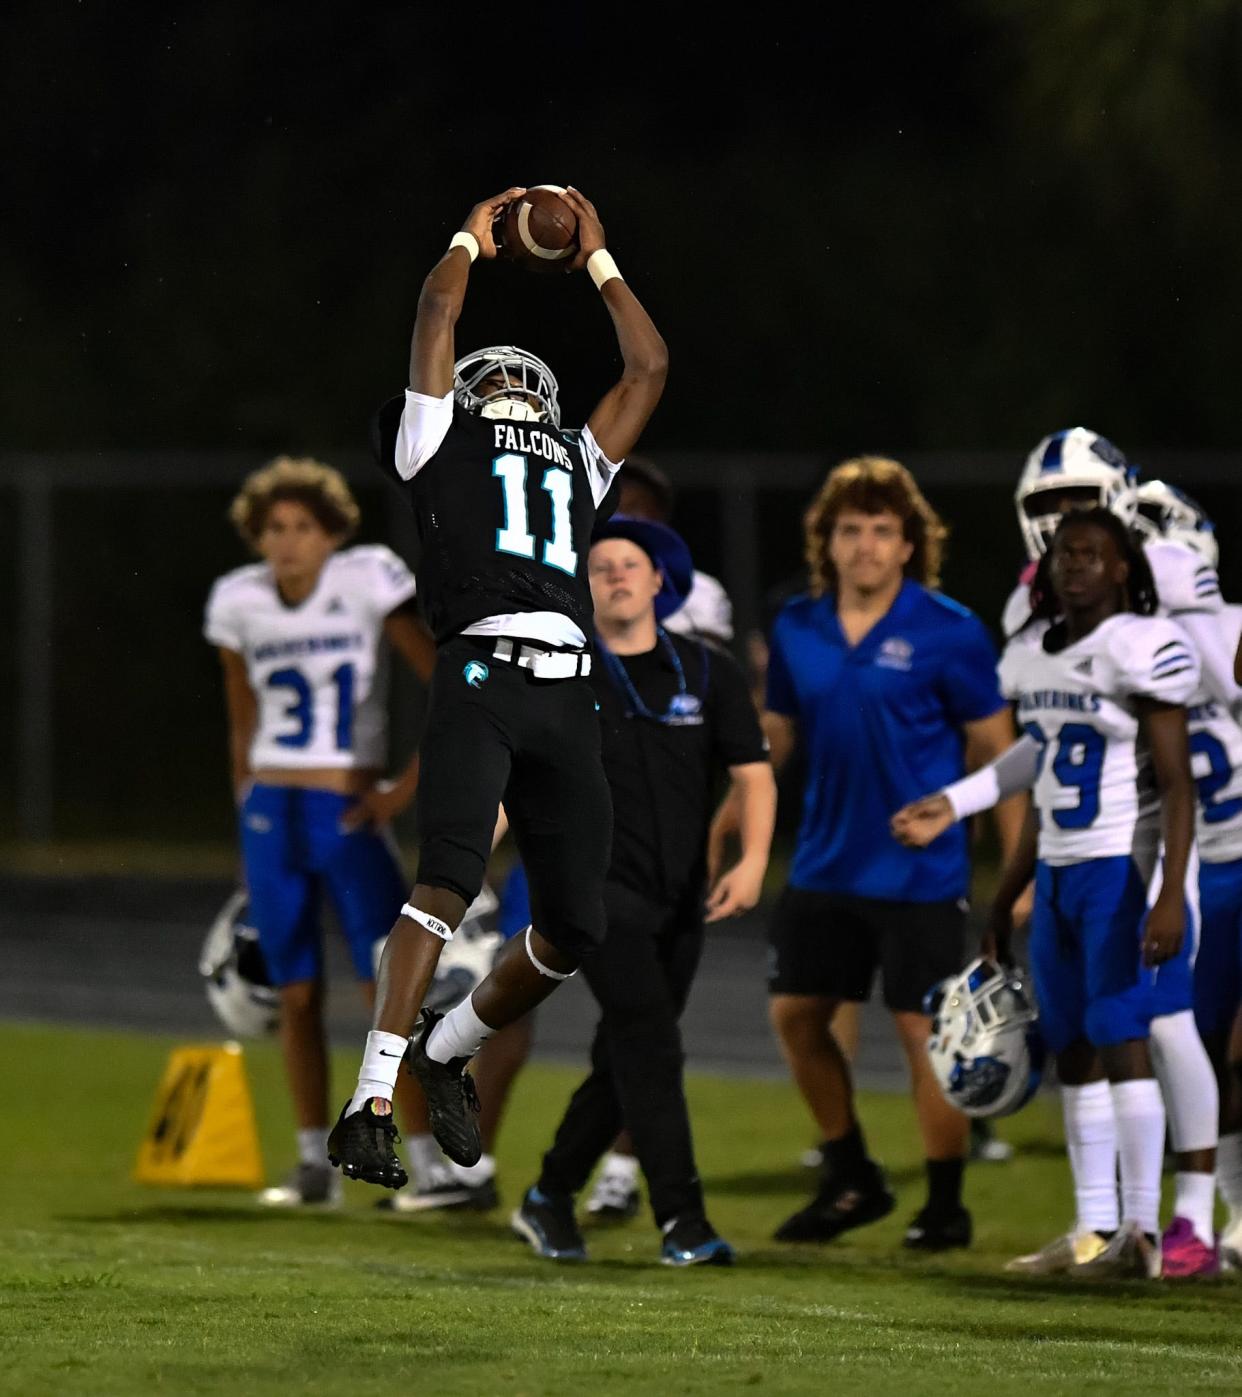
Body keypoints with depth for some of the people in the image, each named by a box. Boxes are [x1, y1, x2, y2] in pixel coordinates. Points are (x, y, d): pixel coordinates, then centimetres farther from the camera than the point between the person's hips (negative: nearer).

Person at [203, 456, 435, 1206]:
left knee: (391, 990, -8)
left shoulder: (367, 584, -8)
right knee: (297, 996, 6)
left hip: (350, 815, -4)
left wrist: (411, 785, -11)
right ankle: (316, 1162, 15)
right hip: (273, 814, 4)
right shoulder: (241, 602, 5)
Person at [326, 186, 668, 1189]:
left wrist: (598, 259, 41)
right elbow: (438, 313, 15)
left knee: (574, 929, 1)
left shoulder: (578, 464, 32)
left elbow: (649, 367, 36)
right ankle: (371, 1106, -26)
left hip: (569, 698, 6)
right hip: (482, 675, -5)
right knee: (448, 883, -22)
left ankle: (448, 1051, 26)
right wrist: (473, 239, 32)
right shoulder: (442, 445, 19)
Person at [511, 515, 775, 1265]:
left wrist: (753, 860, -13)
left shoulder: (708, 672, 6)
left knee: (626, 1062, 11)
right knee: (649, 1042, -17)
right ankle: (682, 1219, -19)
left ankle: (550, 1200, 28)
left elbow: (753, 774, 3)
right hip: (597, 886, -4)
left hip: (681, 896, 4)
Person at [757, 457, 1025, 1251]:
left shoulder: (947, 632, -10)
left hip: (919, 876, -6)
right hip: (826, 869, 6)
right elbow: (775, 737, 15)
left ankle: (947, 1206, 11)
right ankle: (852, 1180, 26)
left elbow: (997, 748, -6)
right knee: (796, 1016, 8)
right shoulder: (799, 629, 4)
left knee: (922, 1029, -3)